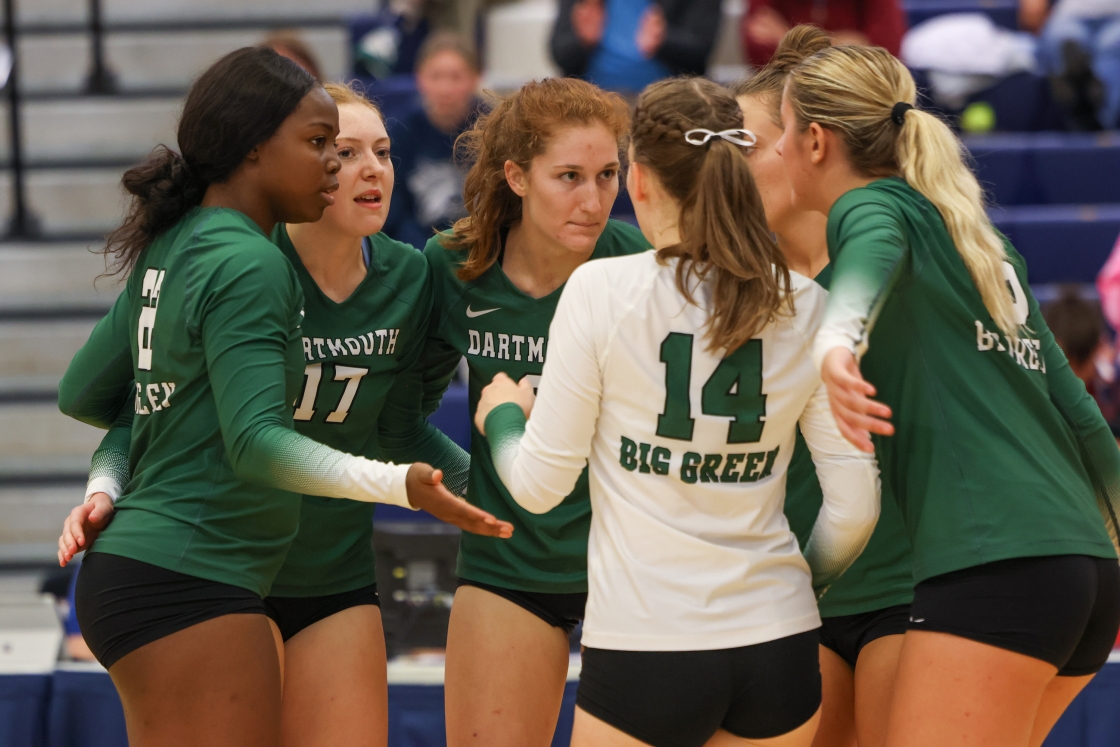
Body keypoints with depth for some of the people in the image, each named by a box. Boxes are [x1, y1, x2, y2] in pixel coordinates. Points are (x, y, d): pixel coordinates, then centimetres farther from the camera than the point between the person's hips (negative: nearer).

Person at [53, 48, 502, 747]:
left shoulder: (171, 249, 14)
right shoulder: (248, 264, -14)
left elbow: (83, 394, 22)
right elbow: (256, 443, -23)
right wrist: (397, 483, -30)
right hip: (186, 580, -10)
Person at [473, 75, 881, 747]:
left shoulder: (601, 290, -8)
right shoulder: (806, 306, 2)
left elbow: (540, 484, -3)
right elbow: (855, 504, 4)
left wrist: (503, 416, 19)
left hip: (643, 650, -4)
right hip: (779, 652, 4)